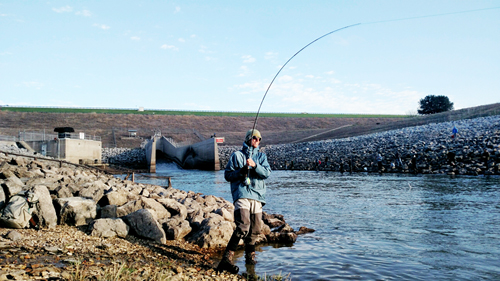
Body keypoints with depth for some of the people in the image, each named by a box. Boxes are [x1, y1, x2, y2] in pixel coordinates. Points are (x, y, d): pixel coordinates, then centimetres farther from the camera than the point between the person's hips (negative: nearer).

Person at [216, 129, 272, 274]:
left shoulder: (261, 156, 19)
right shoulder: (237, 155, 11)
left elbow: (267, 173, 2)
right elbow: (227, 175, 8)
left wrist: (254, 165, -14)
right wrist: (241, 171, -9)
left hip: (257, 196, 5)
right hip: (242, 193, -5)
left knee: (255, 229, 8)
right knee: (243, 227, -21)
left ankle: (250, 257, 29)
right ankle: (226, 259, -23)